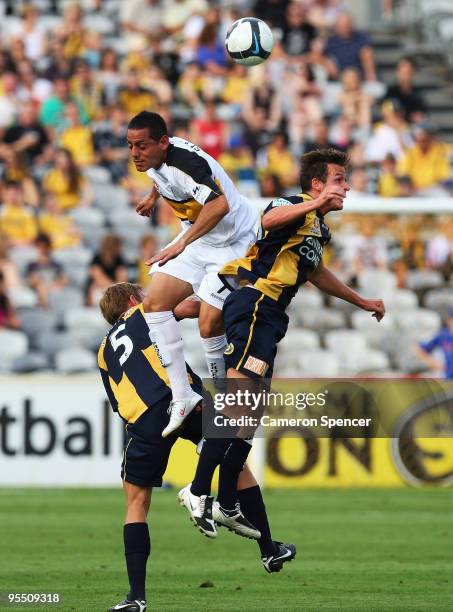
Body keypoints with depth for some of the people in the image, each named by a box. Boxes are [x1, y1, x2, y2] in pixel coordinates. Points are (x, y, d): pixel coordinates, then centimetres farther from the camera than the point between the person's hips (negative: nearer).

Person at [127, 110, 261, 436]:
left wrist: (183, 244, -47)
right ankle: (182, 396, -7)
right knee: (155, 302, -5)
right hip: (198, 236, 9)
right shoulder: (157, 156, -4)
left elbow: (219, 204, -48)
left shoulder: (186, 163, -32)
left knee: (210, 325, -14)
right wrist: (154, 195, 38)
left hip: (233, 242, -9)